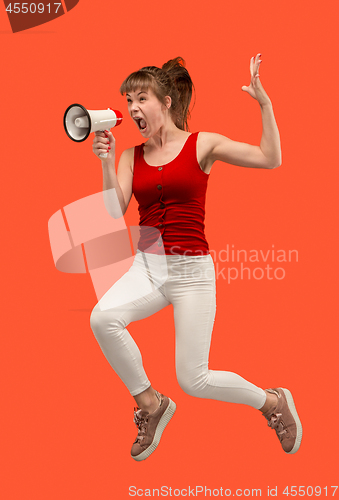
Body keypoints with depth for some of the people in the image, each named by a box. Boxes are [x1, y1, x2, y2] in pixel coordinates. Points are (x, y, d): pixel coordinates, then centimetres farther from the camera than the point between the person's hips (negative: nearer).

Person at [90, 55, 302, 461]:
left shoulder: (201, 144, -2)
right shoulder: (131, 156, 7)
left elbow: (270, 160, -9)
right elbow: (115, 210, -5)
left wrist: (263, 101, -14)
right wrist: (106, 161, -13)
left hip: (192, 270, -3)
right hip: (147, 265, 4)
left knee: (193, 380, -5)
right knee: (102, 318, -28)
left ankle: (273, 401, 25)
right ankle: (150, 403, -3)